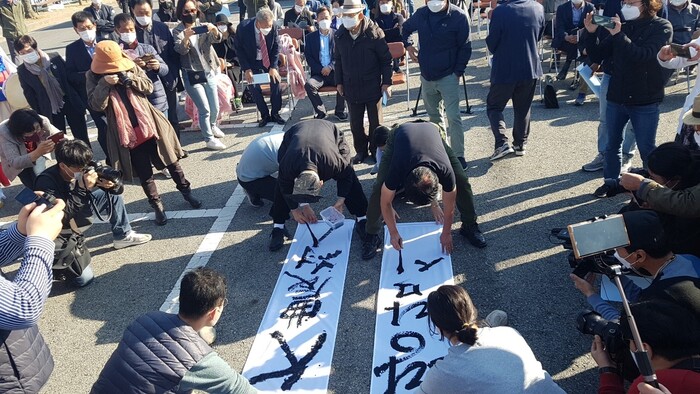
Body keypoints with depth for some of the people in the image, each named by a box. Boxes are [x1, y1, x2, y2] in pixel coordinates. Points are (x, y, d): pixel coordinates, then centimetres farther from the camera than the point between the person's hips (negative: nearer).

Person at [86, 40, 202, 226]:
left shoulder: (130, 66, 1)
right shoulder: (93, 76, -3)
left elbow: (149, 87, -1)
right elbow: (96, 105, -11)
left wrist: (131, 78, -16)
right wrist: (104, 83, -23)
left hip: (150, 123, 1)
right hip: (126, 131, -1)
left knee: (171, 161, 11)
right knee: (144, 172, 7)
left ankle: (186, 191, 29)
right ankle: (157, 206, 20)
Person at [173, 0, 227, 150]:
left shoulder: (204, 27, 4)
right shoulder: (177, 31, -3)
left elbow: (216, 39, -13)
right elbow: (180, 50, -19)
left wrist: (214, 30, -36)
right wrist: (186, 37, -38)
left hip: (209, 73, 4)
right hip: (192, 75, -3)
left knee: (215, 107, 13)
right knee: (205, 109, -6)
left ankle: (212, 126, 42)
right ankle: (209, 139, 9)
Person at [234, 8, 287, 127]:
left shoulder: (274, 27, -19)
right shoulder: (243, 28, -22)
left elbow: (276, 47, -7)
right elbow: (238, 48, -11)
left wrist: (273, 67, -17)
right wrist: (246, 69, -17)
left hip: (269, 60, 1)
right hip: (252, 62, -1)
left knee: (276, 80, -15)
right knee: (253, 86, -13)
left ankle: (275, 114, -1)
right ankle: (264, 115, 3)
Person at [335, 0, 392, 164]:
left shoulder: (374, 33, -13)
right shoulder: (340, 35, -2)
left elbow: (385, 59, -7)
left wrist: (386, 82, -10)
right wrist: (339, 82, 8)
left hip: (372, 87, -3)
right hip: (351, 88, 4)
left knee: (375, 122, 9)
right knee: (355, 123, 12)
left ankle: (376, 152, 23)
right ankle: (361, 151, 29)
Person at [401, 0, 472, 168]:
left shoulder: (458, 16, -11)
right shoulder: (421, 13, 1)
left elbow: (465, 47, -7)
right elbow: (405, 28, 22)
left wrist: (458, 72, -12)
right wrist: (407, 45, 5)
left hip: (448, 76, -5)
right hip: (426, 76, 5)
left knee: (453, 117, -12)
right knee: (433, 115, 17)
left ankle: (458, 156, -4)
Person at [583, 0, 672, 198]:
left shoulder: (661, 27, -6)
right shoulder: (623, 26, 7)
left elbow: (645, 55, -23)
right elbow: (597, 56, 6)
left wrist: (619, 35, -25)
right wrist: (591, 33, -9)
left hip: (645, 101, -4)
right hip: (616, 98, 5)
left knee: (647, 148, 6)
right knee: (612, 144, 13)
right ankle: (611, 182, 27)